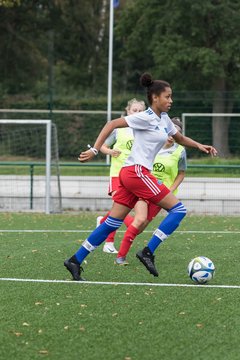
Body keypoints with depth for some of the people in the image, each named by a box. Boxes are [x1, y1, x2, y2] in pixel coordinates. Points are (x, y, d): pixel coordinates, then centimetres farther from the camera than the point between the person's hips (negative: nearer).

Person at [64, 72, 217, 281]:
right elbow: (112, 124, -13)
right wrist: (95, 150, -18)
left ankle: (75, 261, 8)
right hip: (137, 172, -9)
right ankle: (147, 252, -10)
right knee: (178, 209, -8)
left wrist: (199, 145, 13)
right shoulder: (145, 118, -10)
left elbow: (180, 138, 31)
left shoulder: (163, 119, 16)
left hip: (131, 175, 9)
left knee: (112, 224, 7)